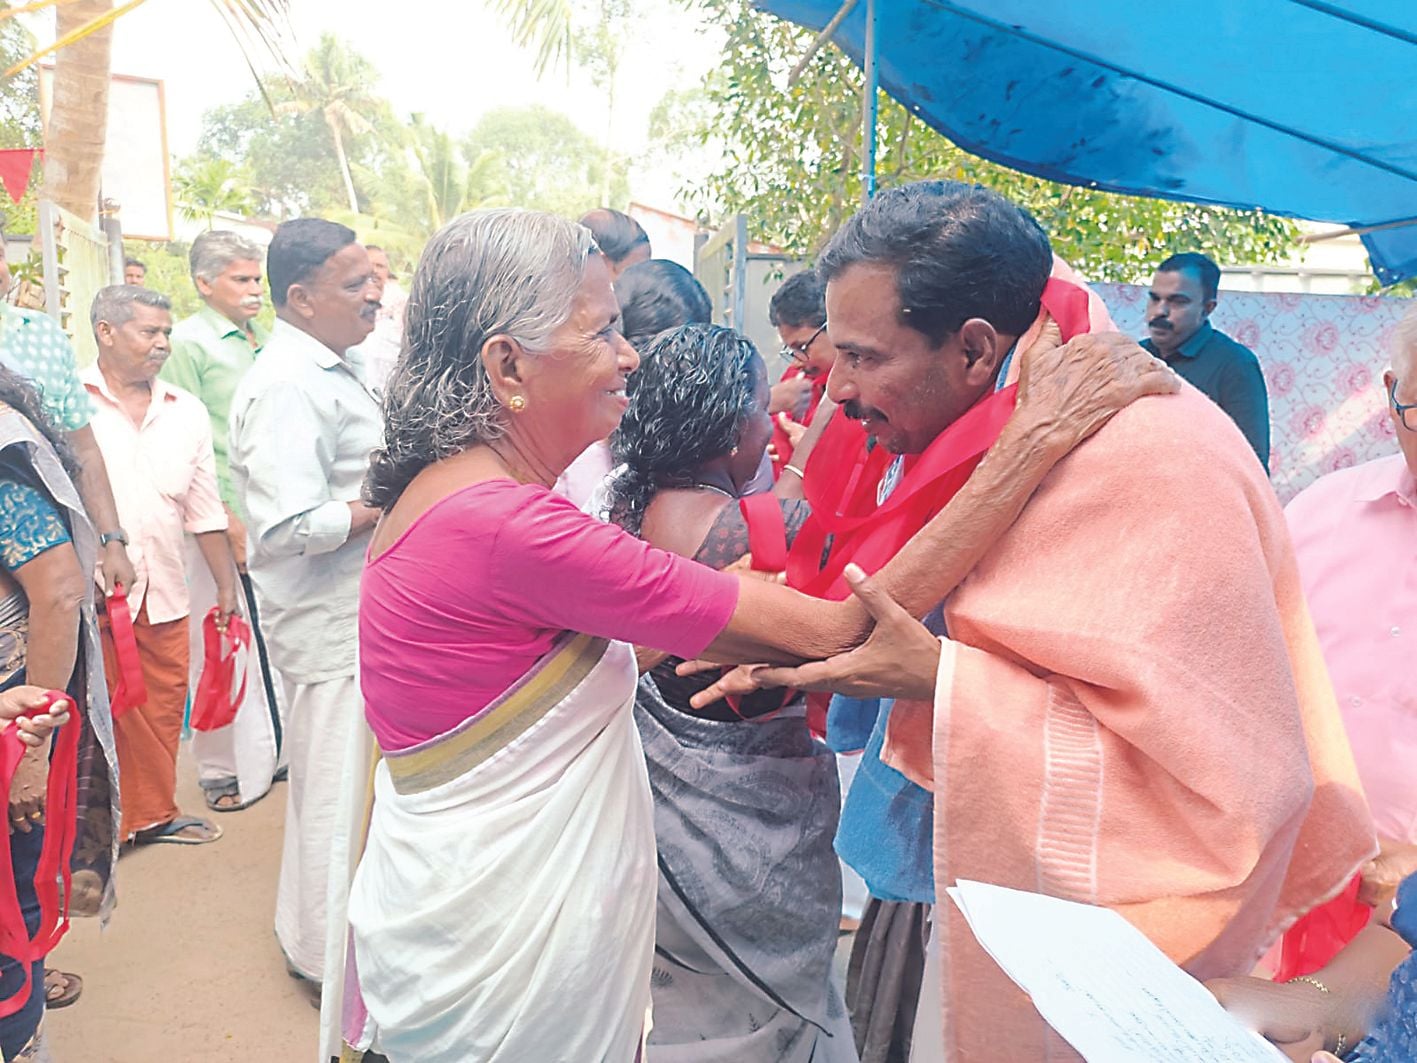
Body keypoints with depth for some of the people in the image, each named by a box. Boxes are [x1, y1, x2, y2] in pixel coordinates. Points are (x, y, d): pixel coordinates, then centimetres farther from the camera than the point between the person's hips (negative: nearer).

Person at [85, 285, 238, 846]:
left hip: (164, 591, 4)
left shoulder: (186, 412, 10)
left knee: (162, 707, 12)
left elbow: (205, 510, 12)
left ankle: (154, 812, 30)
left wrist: (226, 587, 12)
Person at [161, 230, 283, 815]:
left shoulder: (265, 339, 14)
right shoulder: (187, 343, -5)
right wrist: (225, 518, -13)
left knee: (276, 635, 13)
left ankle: (278, 745, 28)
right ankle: (223, 767, 15)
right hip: (224, 520, -6)